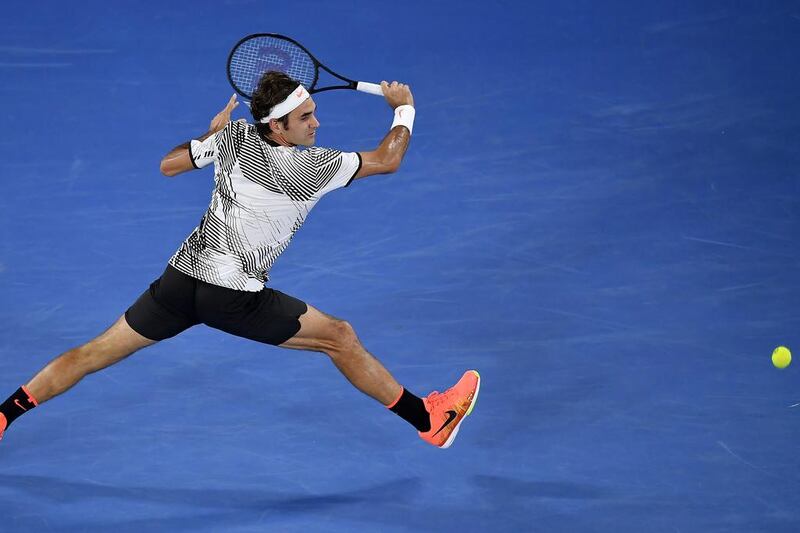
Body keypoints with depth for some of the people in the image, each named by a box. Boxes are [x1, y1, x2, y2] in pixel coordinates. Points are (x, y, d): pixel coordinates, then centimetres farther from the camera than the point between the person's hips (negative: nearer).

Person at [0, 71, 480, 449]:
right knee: (339, 337, 6)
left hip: (181, 279, 5)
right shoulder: (309, 167, -13)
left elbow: (167, 165, 14)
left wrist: (213, 132, 28)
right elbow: (387, 161, -6)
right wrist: (404, 108, 11)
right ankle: (429, 419, 12)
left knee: (97, 352, 15)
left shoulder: (233, 136, 2)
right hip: (234, 297, -5)